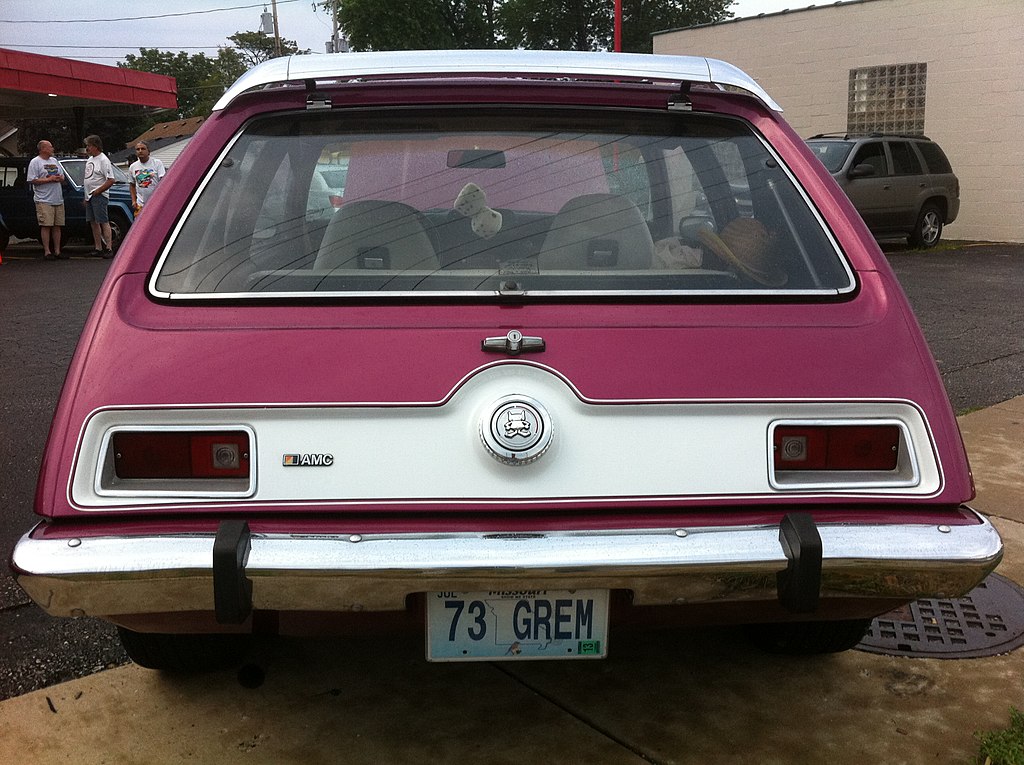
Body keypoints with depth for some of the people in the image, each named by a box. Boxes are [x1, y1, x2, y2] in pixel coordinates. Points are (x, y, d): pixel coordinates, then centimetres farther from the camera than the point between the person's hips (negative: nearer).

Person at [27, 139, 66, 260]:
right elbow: (33, 180, -11)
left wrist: (60, 178, -3)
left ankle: (57, 251, 12)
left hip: (58, 200, 6)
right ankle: (47, 251, -4)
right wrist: (49, 179, -16)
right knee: (46, 226, -7)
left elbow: (62, 177, 20)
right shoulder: (35, 162, -3)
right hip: (44, 200, -6)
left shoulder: (54, 161, 17)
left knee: (57, 226, 7)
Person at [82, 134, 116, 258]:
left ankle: (109, 249, -10)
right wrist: (86, 196, 19)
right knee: (93, 223, 10)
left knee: (103, 222, -10)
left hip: (99, 196, -10)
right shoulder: (89, 160, 18)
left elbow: (111, 180, -19)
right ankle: (98, 249, 15)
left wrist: (97, 191, -17)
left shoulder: (103, 160, -12)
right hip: (90, 196, 10)